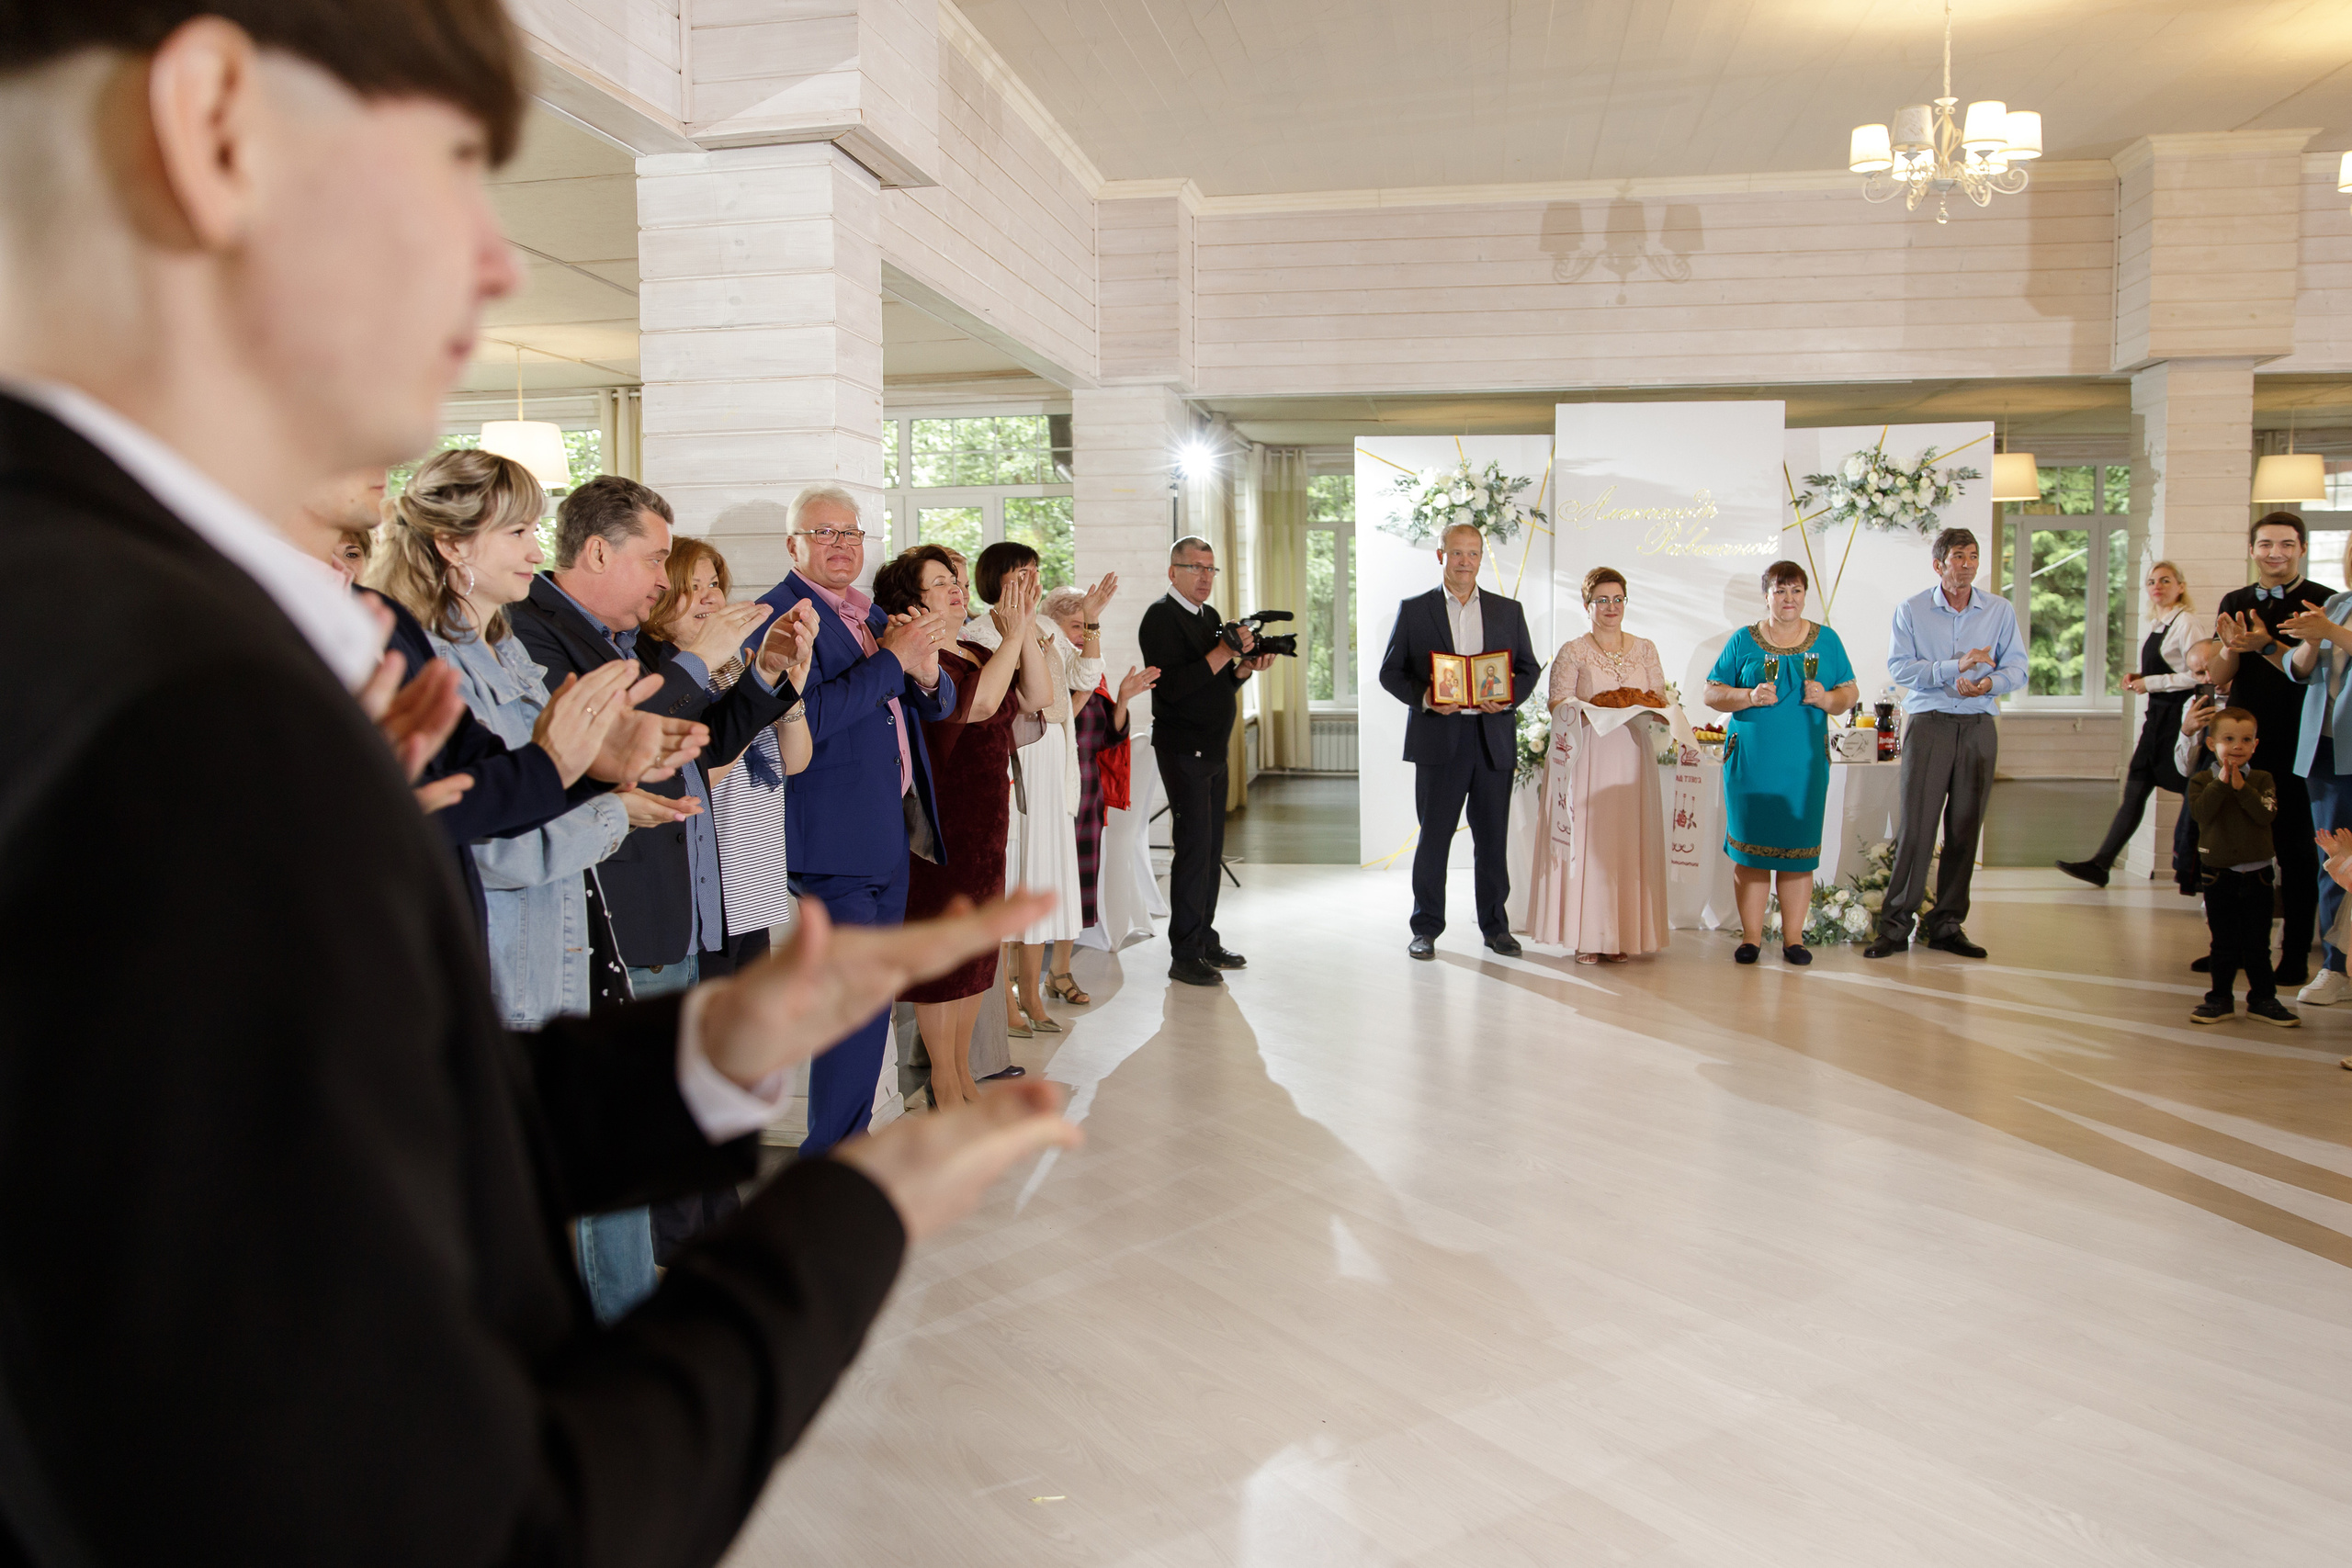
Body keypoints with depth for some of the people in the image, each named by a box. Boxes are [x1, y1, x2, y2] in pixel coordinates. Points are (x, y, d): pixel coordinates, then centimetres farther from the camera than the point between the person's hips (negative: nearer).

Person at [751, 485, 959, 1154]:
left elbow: (938, 705, 15)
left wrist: (926, 673, -7)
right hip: (836, 841, -8)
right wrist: (892, 659, -18)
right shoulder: (778, 616, -10)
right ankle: (828, 1155, 8)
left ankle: (850, 1137, 28)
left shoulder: (873, 615, 15)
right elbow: (805, 718, -23)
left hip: (891, 835, 8)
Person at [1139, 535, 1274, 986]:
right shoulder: (1161, 617, -10)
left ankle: (1205, 940, 21)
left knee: (1212, 850, 12)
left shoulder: (1210, 617, 17)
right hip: (1183, 750, -9)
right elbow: (1172, 687, -22)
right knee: (1194, 848, -9)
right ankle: (1183, 957, -4)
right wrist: (1223, 653, -21)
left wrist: (1246, 666, 1)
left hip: (1213, 749, 9)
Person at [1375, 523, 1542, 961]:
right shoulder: (1414, 610, 4)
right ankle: (1426, 928, 13)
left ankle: (1495, 925, 20)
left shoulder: (1509, 611, 11)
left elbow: (1529, 668, 12)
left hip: (1493, 738, 2)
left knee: (1493, 838, 8)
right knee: (1433, 837, 2)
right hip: (1438, 739, -2)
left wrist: (1508, 699, -8)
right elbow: (1390, 671, 3)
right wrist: (1424, 698, -14)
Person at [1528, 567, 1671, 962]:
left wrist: (1648, 704, -10)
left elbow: (1662, 700, 11)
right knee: (1586, 839, -5)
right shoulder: (1572, 652, 3)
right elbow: (1558, 706, -3)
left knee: (1628, 840, 0)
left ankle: (1621, 934, 6)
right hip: (1588, 758, -3)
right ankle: (1586, 937, 0)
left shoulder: (1645, 649, 13)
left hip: (1632, 758, 3)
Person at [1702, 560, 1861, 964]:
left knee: (1798, 845, 2)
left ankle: (1793, 936, 10)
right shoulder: (1743, 641, 6)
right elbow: (1712, 693, 4)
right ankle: (1750, 935, 8)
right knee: (1749, 843, -1)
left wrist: (1828, 699, -9)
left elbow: (1851, 691, 12)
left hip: (1805, 761, 1)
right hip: (1751, 760, -1)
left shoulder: (1826, 640, 11)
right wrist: (1749, 697, -13)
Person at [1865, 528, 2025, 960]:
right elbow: (1899, 667, -7)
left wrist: (1990, 684, -16)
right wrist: (1955, 667, -17)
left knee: (1965, 828, 4)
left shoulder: (2000, 611, 10)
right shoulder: (1911, 610, 4)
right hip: (1928, 725, -3)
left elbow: (2016, 668, 4)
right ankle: (1895, 925, -3)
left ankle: (1947, 926, 13)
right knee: (1917, 825, -8)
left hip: (1978, 728, 3)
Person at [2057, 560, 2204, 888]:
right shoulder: (2156, 624, 15)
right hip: (2157, 717, 9)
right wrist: (2138, 679, 9)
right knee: (2134, 791, 5)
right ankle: (2099, 864, 3)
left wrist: (2151, 683, -15)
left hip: (2180, 717, -9)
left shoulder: (2187, 623, -11)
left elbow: (2198, 675, -18)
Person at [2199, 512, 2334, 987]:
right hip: (2243, 741, 4)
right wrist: (2231, 648, -15)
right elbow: (2216, 677, 6)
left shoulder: (2324, 602, -4)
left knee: (2295, 850, 2)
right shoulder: (2234, 603, 10)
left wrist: (2267, 646, -26)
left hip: (2299, 744, -4)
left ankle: (2295, 956, 9)